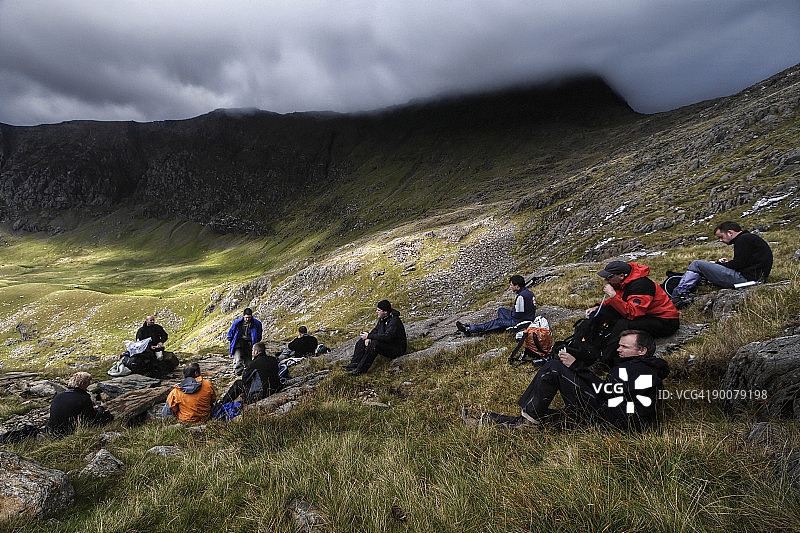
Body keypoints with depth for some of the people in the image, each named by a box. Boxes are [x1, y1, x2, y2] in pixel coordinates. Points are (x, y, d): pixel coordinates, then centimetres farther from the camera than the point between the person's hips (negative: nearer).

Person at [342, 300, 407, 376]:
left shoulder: (394, 321, -26)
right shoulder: (383, 318, 3)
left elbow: (387, 336, -36)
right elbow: (376, 329, 14)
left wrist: (369, 336, -30)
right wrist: (368, 337, -7)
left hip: (397, 349, -10)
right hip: (386, 344, 10)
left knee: (375, 343, -33)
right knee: (363, 340, 3)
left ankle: (361, 369, -28)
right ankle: (354, 364, -3)